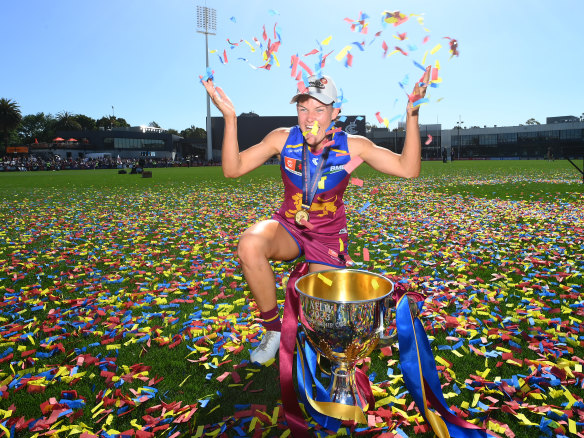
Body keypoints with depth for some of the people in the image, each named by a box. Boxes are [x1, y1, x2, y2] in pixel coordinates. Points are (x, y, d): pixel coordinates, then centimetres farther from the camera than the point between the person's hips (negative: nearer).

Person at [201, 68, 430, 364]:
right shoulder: (282, 138, -11)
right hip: (288, 229, 1)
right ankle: (273, 329, -12)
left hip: (327, 238, 0)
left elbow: (408, 169, -18)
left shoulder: (352, 146, -13)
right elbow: (233, 169, -14)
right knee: (249, 245, -36)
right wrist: (230, 118, -24)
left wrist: (412, 115, -28)